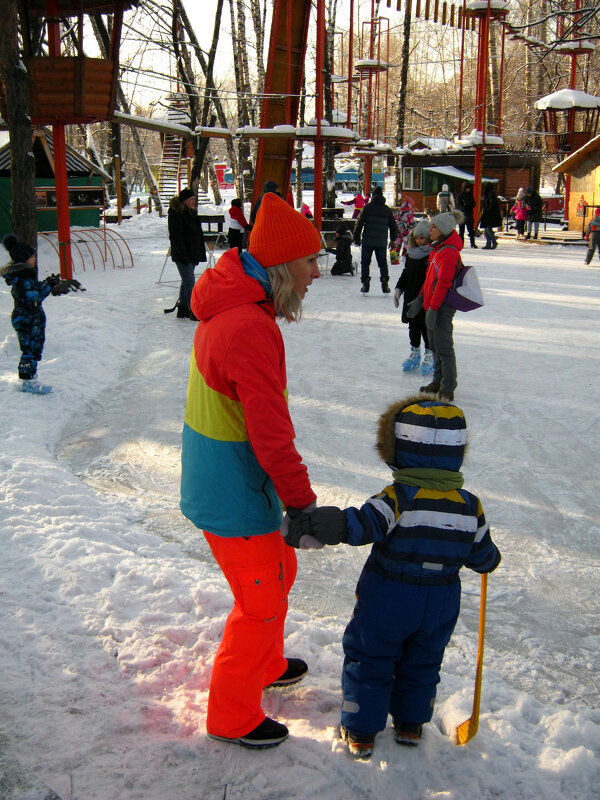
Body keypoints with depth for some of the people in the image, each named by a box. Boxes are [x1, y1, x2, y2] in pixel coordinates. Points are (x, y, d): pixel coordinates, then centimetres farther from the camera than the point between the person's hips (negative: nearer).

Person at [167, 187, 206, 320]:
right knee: (189, 282, -12)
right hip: (182, 255, -9)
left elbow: (198, 235, 22)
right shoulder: (175, 214, -12)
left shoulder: (191, 213, 16)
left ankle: (182, 310, 22)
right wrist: (183, 255, -23)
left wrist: (200, 253, 17)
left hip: (192, 254, 9)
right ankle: (194, 312, -12)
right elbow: (176, 236, -19)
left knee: (186, 282, 14)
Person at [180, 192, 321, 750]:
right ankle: (232, 717, 27)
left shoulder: (233, 308, 4)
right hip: (234, 499, -10)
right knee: (262, 604, 8)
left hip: (224, 481, 10)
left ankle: (265, 666, 49)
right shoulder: (251, 329, -30)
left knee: (279, 572, 27)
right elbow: (272, 436, -29)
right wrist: (304, 503, -18)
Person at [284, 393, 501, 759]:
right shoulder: (470, 506, -9)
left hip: (387, 601, -4)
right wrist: (492, 560, 25)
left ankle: (361, 732, 23)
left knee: (369, 660, 14)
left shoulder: (399, 498, -24)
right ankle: (410, 725, 39)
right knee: (422, 664, 25)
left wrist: (307, 527, -38)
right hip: (441, 605, 4)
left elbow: (357, 524, -37)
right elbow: (483, 556, 2)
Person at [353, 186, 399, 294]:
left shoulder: (367, 207, -2)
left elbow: (360, 223, -4)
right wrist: (393, 239, 23)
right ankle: (384, 283, 2)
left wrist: (356, 237, 3)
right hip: (382, 242, 2)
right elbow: (393, 226, 11)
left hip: (368, 241, -2)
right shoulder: (387, 210, 7)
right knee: (383, 263, 12)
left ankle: (365, 283, 1)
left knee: (365, 262, 8)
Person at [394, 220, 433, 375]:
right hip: (411, 297, 6)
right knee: (413, 326, 14)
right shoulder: (411, 253, 7)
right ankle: (414, 354, 29)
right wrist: (399, 289, 13)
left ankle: (430, 356, 17)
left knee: (426, 327, 1)